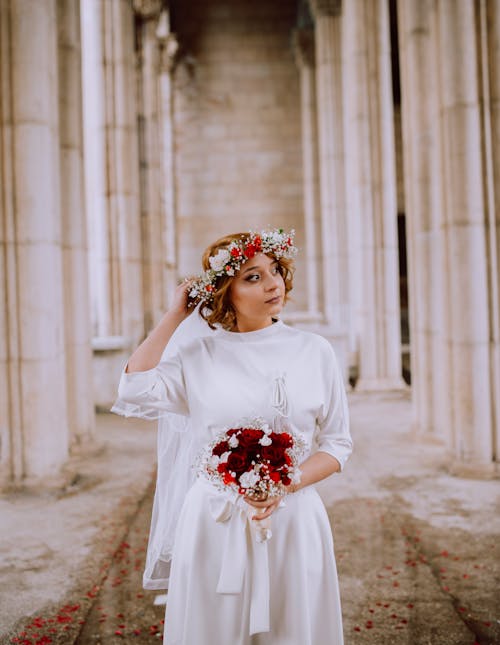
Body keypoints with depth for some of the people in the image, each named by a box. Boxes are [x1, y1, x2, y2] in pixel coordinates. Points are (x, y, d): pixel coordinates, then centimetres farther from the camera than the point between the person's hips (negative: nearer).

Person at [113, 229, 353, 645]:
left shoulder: (314, 351, 0)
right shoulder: (199, 354, 1)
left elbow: (337, 444, 2)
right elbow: (135, 389, -14)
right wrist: (174, 316, -7)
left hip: (293, 520, 1)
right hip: (214, 521, 0)